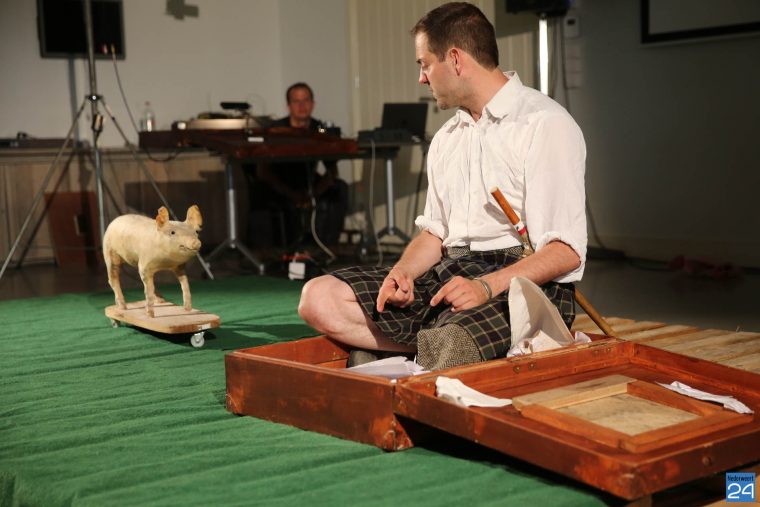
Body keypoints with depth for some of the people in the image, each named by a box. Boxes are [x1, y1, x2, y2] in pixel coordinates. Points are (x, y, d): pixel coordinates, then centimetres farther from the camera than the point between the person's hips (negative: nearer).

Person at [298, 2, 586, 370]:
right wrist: (402, 272, 0)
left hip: (526, 284, -8)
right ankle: (440, 344, -12)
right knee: (318, 298, -9)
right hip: (450, 272, 8)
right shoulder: (445, 139, 21)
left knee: (449, 347, -40)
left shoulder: (545, 123, -6)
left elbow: (566, 251, -14)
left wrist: (487, 286, -27)